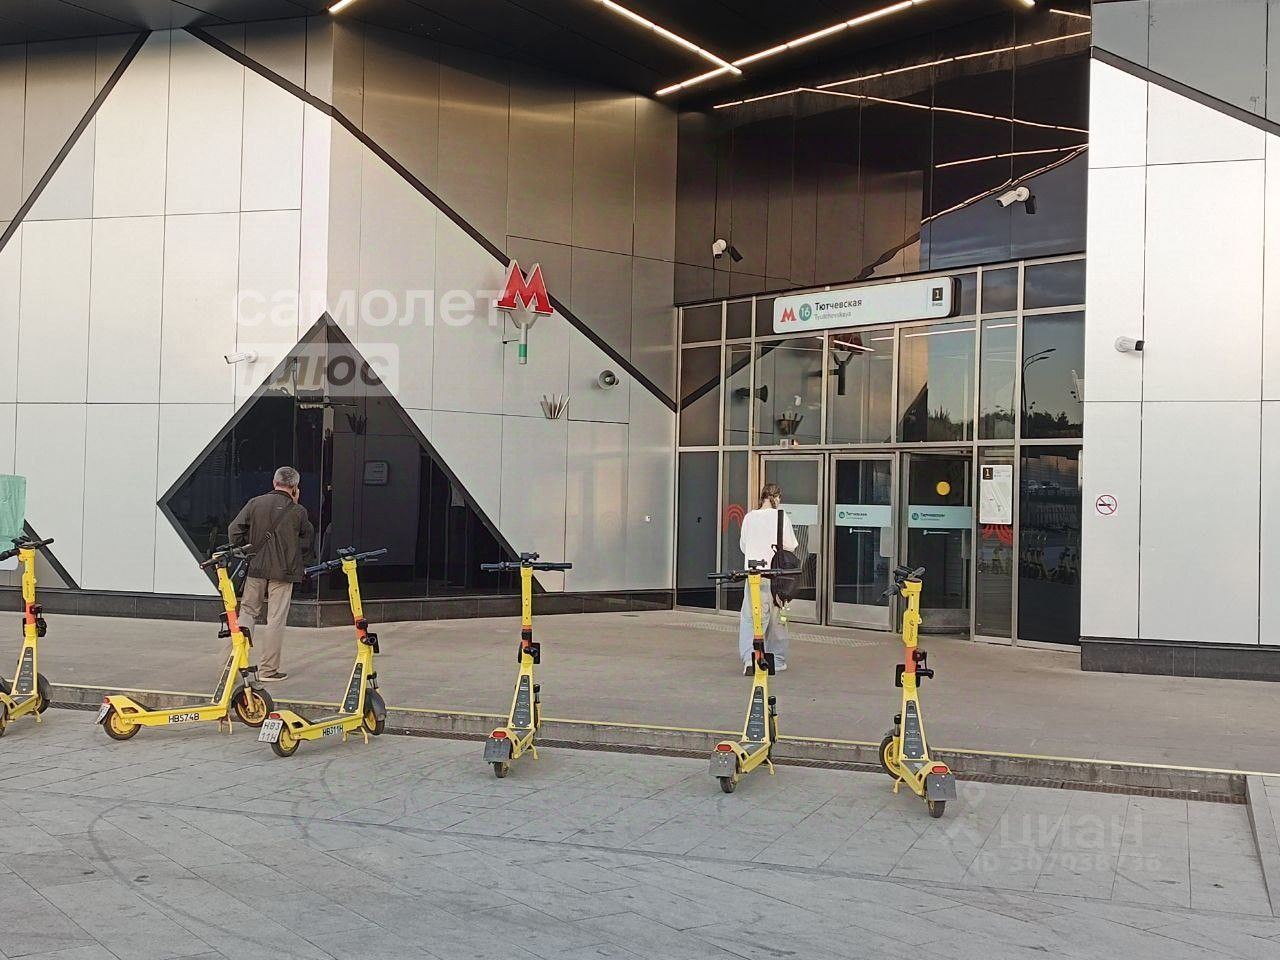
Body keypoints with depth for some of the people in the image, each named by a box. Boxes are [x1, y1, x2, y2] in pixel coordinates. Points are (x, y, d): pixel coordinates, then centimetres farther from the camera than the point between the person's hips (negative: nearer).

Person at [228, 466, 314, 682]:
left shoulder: (255, 503, 1)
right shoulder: (298, 512, -5)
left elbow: (234, 530, -2)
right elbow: (307, 542, 7)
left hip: (256, 567, 2)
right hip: (284, 570, -2)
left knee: (247, 612, 14)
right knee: (276, 619, 2)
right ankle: (268, 669, 5)